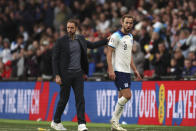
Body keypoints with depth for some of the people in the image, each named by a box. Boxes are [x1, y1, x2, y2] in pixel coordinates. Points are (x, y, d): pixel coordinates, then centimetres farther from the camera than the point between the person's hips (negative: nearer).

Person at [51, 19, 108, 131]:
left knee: (80, 99, -6)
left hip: (78, 74, 4)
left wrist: (107, 40, 22)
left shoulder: (81, 39, 9)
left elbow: (92, 45, 28)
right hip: (65, 74, -4)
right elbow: (55, 59, -6)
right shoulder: (61, 41, -5)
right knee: (64, 99, 3)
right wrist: (57, 75, -12)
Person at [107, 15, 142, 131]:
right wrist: (110, 70, -20)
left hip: (127, 71, 8)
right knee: (127, 95, -15)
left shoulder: (130, 37, 17)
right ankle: (114, 120, -3)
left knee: (122, 97, 6)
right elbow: (109, 53, -11)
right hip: (118, 70, -8)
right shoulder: (116, 36, -8)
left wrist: (135, 70, 21)